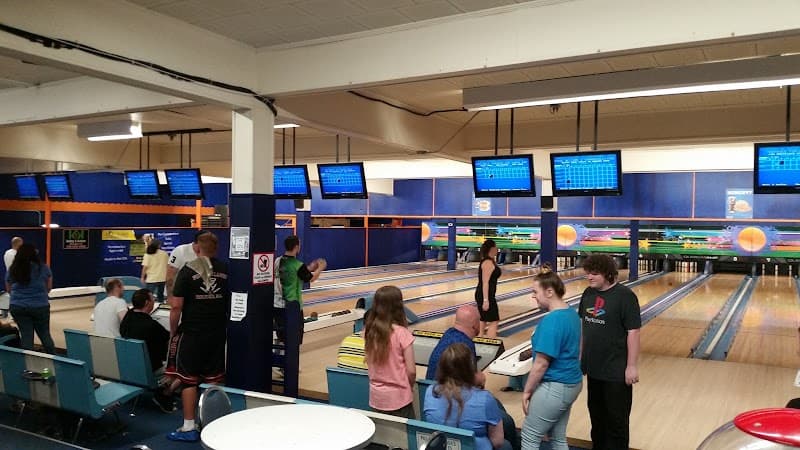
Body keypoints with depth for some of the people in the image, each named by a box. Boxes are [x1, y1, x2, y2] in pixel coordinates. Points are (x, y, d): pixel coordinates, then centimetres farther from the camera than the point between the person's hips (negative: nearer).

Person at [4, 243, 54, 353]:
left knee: (26, 336, 8)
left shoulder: (11, 270, 2)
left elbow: (8, 289, 14)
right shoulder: (43, 268, -3)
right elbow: (49, 288, 7)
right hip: (40, 306, -1)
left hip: (18, 307, 1)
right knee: (45, 334, 12)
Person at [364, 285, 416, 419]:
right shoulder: (402, 333, -18)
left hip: (376, 396, 5)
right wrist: (410, 386, 4)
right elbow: (411, 371, -14)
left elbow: (369, 363, 4)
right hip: (399, 397, -5)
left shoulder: (368, 331, -5)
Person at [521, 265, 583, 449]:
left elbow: (541, 364, -22)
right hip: (571, 383, 9)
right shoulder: (571, 313, 4)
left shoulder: (551, 321, -25)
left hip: (555, 388, -9)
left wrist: (527, 391, -12)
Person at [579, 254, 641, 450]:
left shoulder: (624, 296, -17)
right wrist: (580, 354, 12)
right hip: (593, 366, 6)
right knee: (596, 413, 19)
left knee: (616, 417, 8)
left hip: (616, 370, -6)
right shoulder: (588, 294, 2)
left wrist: (632, 366, -17)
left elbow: (633, 332, -17)